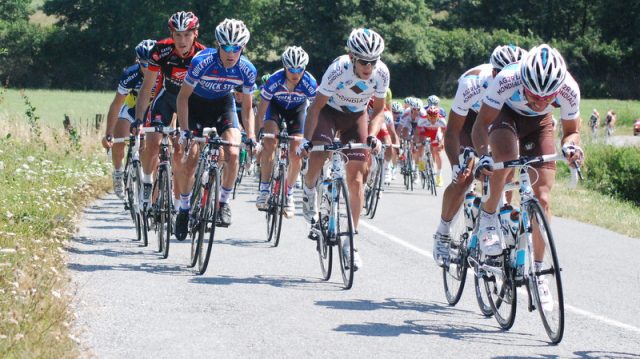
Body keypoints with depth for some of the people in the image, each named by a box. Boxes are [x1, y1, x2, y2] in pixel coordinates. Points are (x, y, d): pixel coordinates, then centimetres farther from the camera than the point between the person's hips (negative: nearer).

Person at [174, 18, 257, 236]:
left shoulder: (247, 70, -22)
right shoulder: (202, 62, -31)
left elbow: (247, 107, -7)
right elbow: (183, 97, -20)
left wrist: (251, 136, -18)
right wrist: (184, 130, -28)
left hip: (223, 105, 2)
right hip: (197, 104, -2)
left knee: (232, 154, -20)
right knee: (190, 160, -11)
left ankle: (224, 203, -1)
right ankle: (184, 208, 9)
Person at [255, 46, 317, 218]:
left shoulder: (310, 84, -35)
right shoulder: (274, 81, -35)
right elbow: (261, 111, -26)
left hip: (297, 108, 1)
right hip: (276, 105, 0)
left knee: (295, 154, -6)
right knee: (270, 143, -24)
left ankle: (289, 195, 14)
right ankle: (264, 190, -16)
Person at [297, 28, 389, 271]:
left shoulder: (381, 73, -23)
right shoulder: (338, 70, -33)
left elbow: (379, 110, -9)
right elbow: (316, 106, -25)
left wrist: (372, 135, -25)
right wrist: (306, 139, -33)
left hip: (356, 116, 2)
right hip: (329, 111, -2)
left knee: (356, 180, -4)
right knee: (316, 158, -27)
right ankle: (309, 192, 9)